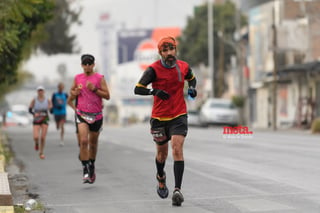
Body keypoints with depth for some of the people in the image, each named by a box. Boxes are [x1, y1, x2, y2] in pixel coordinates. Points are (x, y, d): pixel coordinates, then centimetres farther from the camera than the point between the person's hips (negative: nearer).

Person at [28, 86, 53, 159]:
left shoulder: (48, 100, -1)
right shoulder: (34, 100, -3)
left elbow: (51, 110, 5)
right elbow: (30, 109, 1)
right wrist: (34, 114, -19)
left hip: (45, 120, 1)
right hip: (36, 120, -1)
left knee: (43, 138, -7)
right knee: (36, 137, -16)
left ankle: (41, 153, 11)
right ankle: (36, 143, 22)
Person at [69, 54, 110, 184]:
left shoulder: (99, 78, -2)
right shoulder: (77, 78, 6)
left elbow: (107, 96, -5)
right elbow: (71, 91, 20)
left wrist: (94, 89, -18)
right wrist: (74, 93, -3)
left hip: (96, 115, 0)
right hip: (82, 114, 0)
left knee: (93, 143, 12)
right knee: (83, 141, -17)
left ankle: (92, 166, 33)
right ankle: (85, 170, -17)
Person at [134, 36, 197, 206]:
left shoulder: (184, 67, 0)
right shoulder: (154, 69, -11)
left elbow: (192, 78, 23)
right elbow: (138, 89, -17)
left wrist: (192, 87, 1)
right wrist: (155, 91, -33)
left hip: (179, 116, 1)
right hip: (159, 117, 0)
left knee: (177, 148, -18)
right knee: (162, 152, 15)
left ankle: (177, 189, -24)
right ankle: (161, 179, 47)